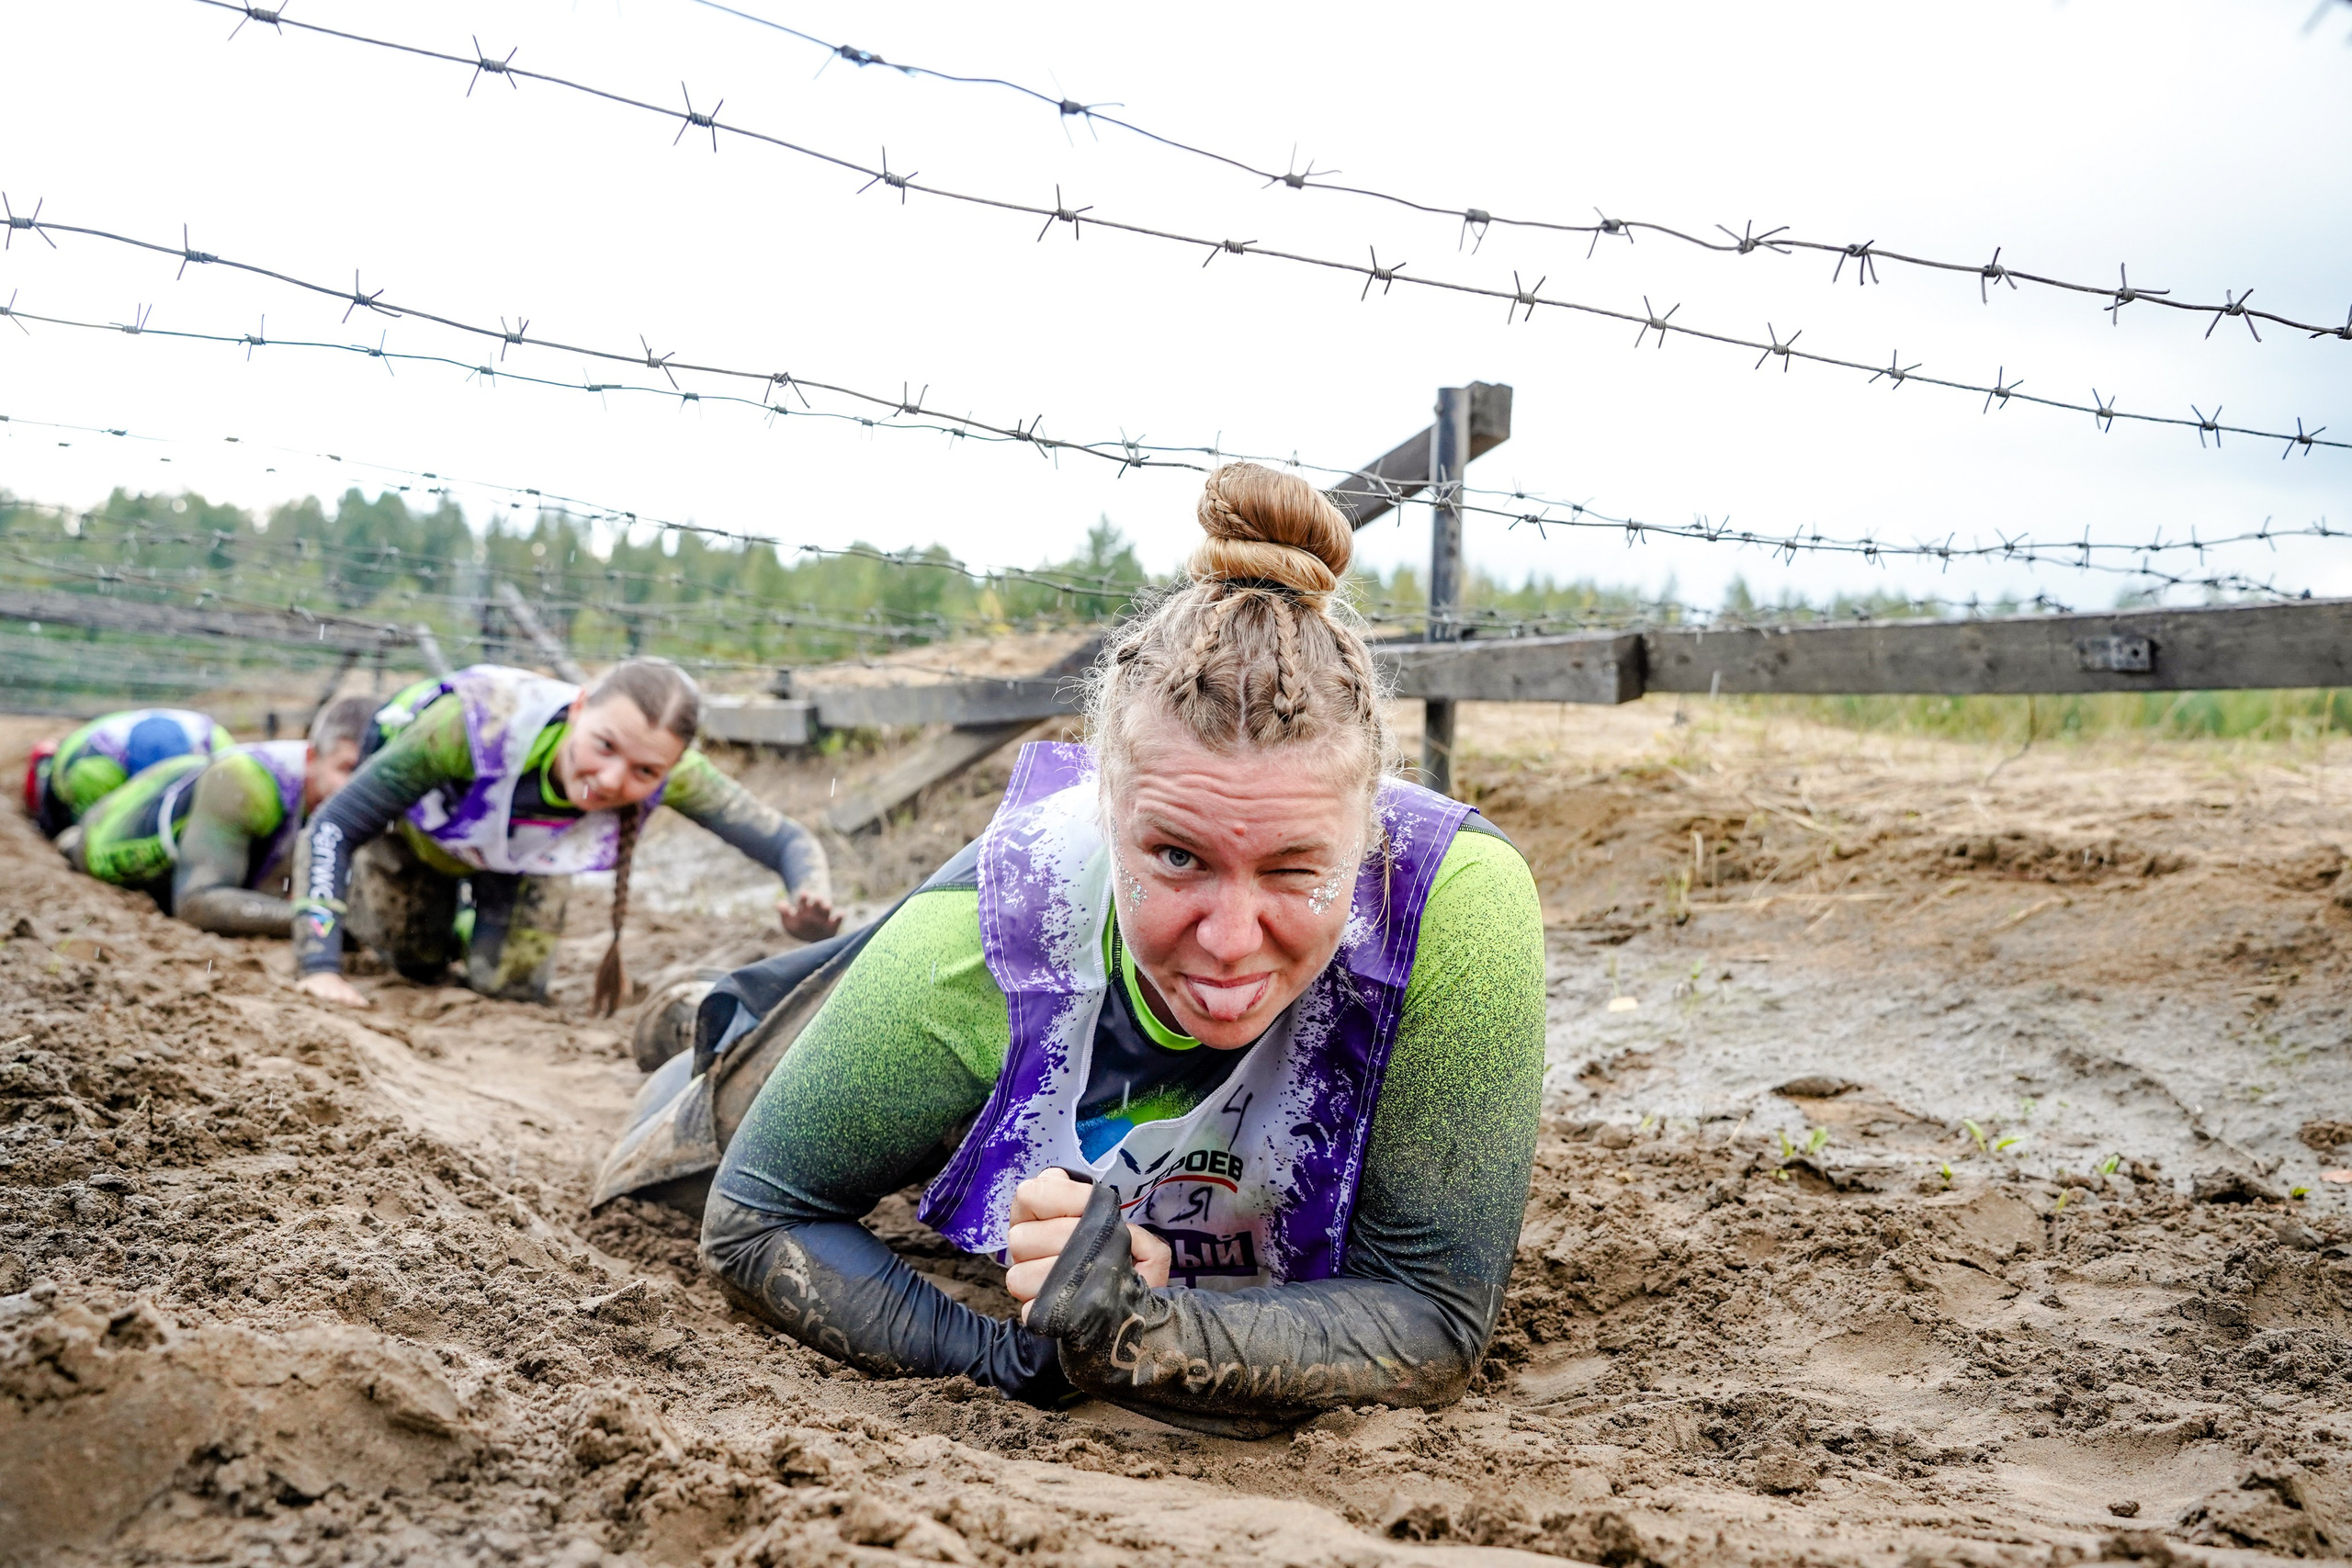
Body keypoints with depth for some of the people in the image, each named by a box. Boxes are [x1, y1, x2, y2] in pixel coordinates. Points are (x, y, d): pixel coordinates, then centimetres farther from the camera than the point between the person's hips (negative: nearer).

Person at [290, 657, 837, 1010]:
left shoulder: (670, 772, -40)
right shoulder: (478, 722, -49)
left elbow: (788, 841, -36)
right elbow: (334, 825, -41)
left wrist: (812, 910, -59)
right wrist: (319, 966, -48)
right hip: (417, 828, -2)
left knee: (511, 984, 8)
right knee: (417, 962, 15)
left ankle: (469, 915, 39)